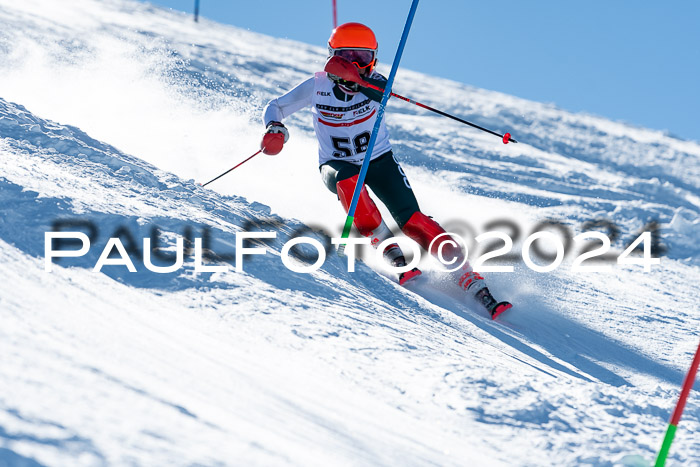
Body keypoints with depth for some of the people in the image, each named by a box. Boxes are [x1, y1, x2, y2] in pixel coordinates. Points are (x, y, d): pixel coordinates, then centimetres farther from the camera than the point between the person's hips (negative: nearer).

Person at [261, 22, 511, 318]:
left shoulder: (372, 85, -15)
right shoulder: (317, 86, -11)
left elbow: (384, 92, -40)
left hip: (379, 161, 0)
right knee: (347, 182, -37)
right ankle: (394, 256, -30)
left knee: (412, 221, -19)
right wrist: (274, 128, -23)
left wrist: (357, 80, -61)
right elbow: (275, 107, 0)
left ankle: (472, 281, -20)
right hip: (337, 165, 0)